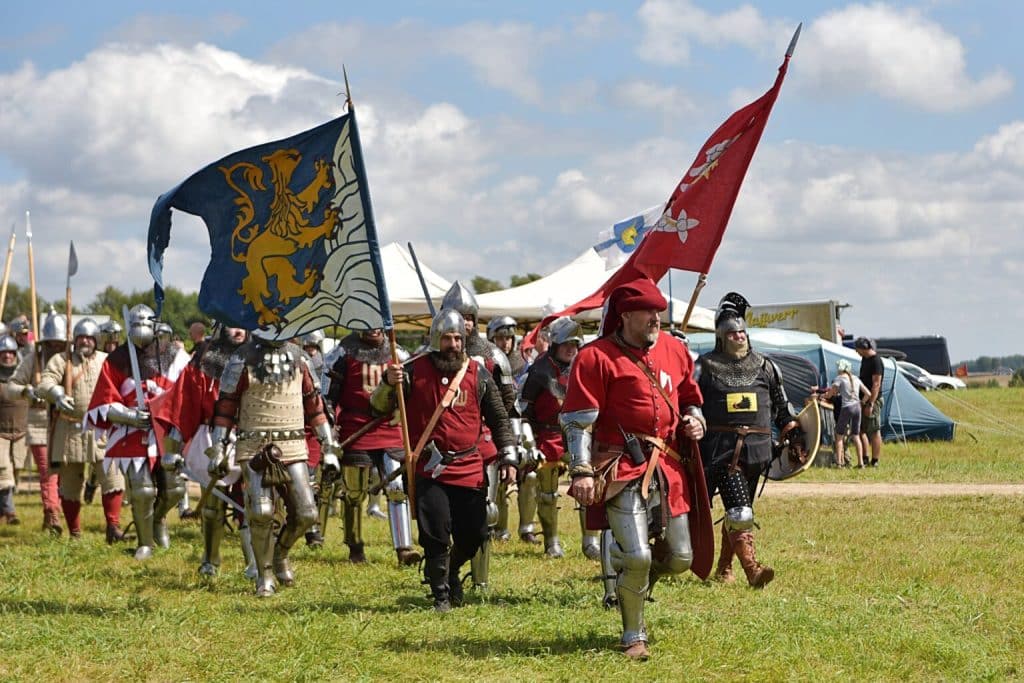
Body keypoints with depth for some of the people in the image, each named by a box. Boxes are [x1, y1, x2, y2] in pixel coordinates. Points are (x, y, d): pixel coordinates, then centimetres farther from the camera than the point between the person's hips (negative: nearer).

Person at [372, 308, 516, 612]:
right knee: (435, 535, -6)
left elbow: (498, 418, 13)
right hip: (430, 470, -2)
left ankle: (451, 572, 36)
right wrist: (388, 384, -22)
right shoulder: (415, 371, -1)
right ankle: (441, 593, 10)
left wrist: (508, 455, 6)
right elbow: (380, 407, -2)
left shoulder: (478, 375, 4)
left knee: (474, 534, 7)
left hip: (469, 469, 2)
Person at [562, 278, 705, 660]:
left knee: (680, 559, 8)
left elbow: (690, 397, 27)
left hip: (668, 467, 6)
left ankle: (630, 579, 39)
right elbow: (577, 420, -9)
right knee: (637, 558, -11)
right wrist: (581, 472, -16)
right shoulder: (597, 357, -8)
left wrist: (696, 420, 5)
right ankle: (633, 638, 8)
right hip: (624, 469, -6)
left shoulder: (674, 351, 11)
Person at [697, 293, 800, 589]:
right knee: (739, 511, -16)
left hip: (756, 450, 5)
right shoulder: (706, 367, 0)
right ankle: (752, 568, -22)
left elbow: (781, 406, 19)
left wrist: (794, 434, 12)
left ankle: (724, 568, 23)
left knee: (738, 512, 12)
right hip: (721, 450, -5)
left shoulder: (764, 367, 11)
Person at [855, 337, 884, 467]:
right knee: (860, 429, 11)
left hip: (873, 400, -10)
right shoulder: (865, 359, 12)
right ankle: (864, 458, 17)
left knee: (874, 431, -4)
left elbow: (876, 384, -21)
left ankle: (875, 461, 0)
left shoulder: (876, 361, -17)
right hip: (864, 399, 10)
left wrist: (870, 404, -23)